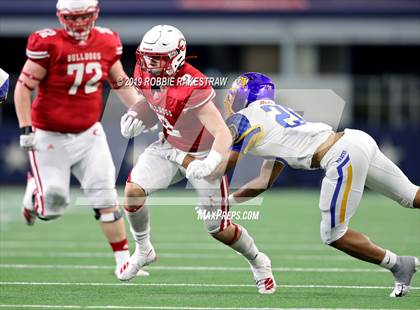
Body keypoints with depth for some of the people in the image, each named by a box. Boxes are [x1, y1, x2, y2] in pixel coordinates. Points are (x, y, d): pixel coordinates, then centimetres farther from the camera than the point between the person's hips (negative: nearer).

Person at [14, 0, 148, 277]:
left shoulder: (106, 42, -2)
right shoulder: (48, 44, -18)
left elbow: (120, 82, 12)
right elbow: (24, 87, -13)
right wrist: (25, 128, -18)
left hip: (89, 133, 4)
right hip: (50, 137, -4)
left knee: (106, 197, -4)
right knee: (53, 207, 0)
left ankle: (123, 257, 4)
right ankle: (34, 192, 35)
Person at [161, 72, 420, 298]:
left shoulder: (242, 120, 4)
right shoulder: (275, 114, 28)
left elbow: (213, 171, 9)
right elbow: (265, 182, 33)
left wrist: (180, 157, 24)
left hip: (343, 155, -8)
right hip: (357, 139, 8)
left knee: (334, 235, 3)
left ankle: (399, 266, 8)